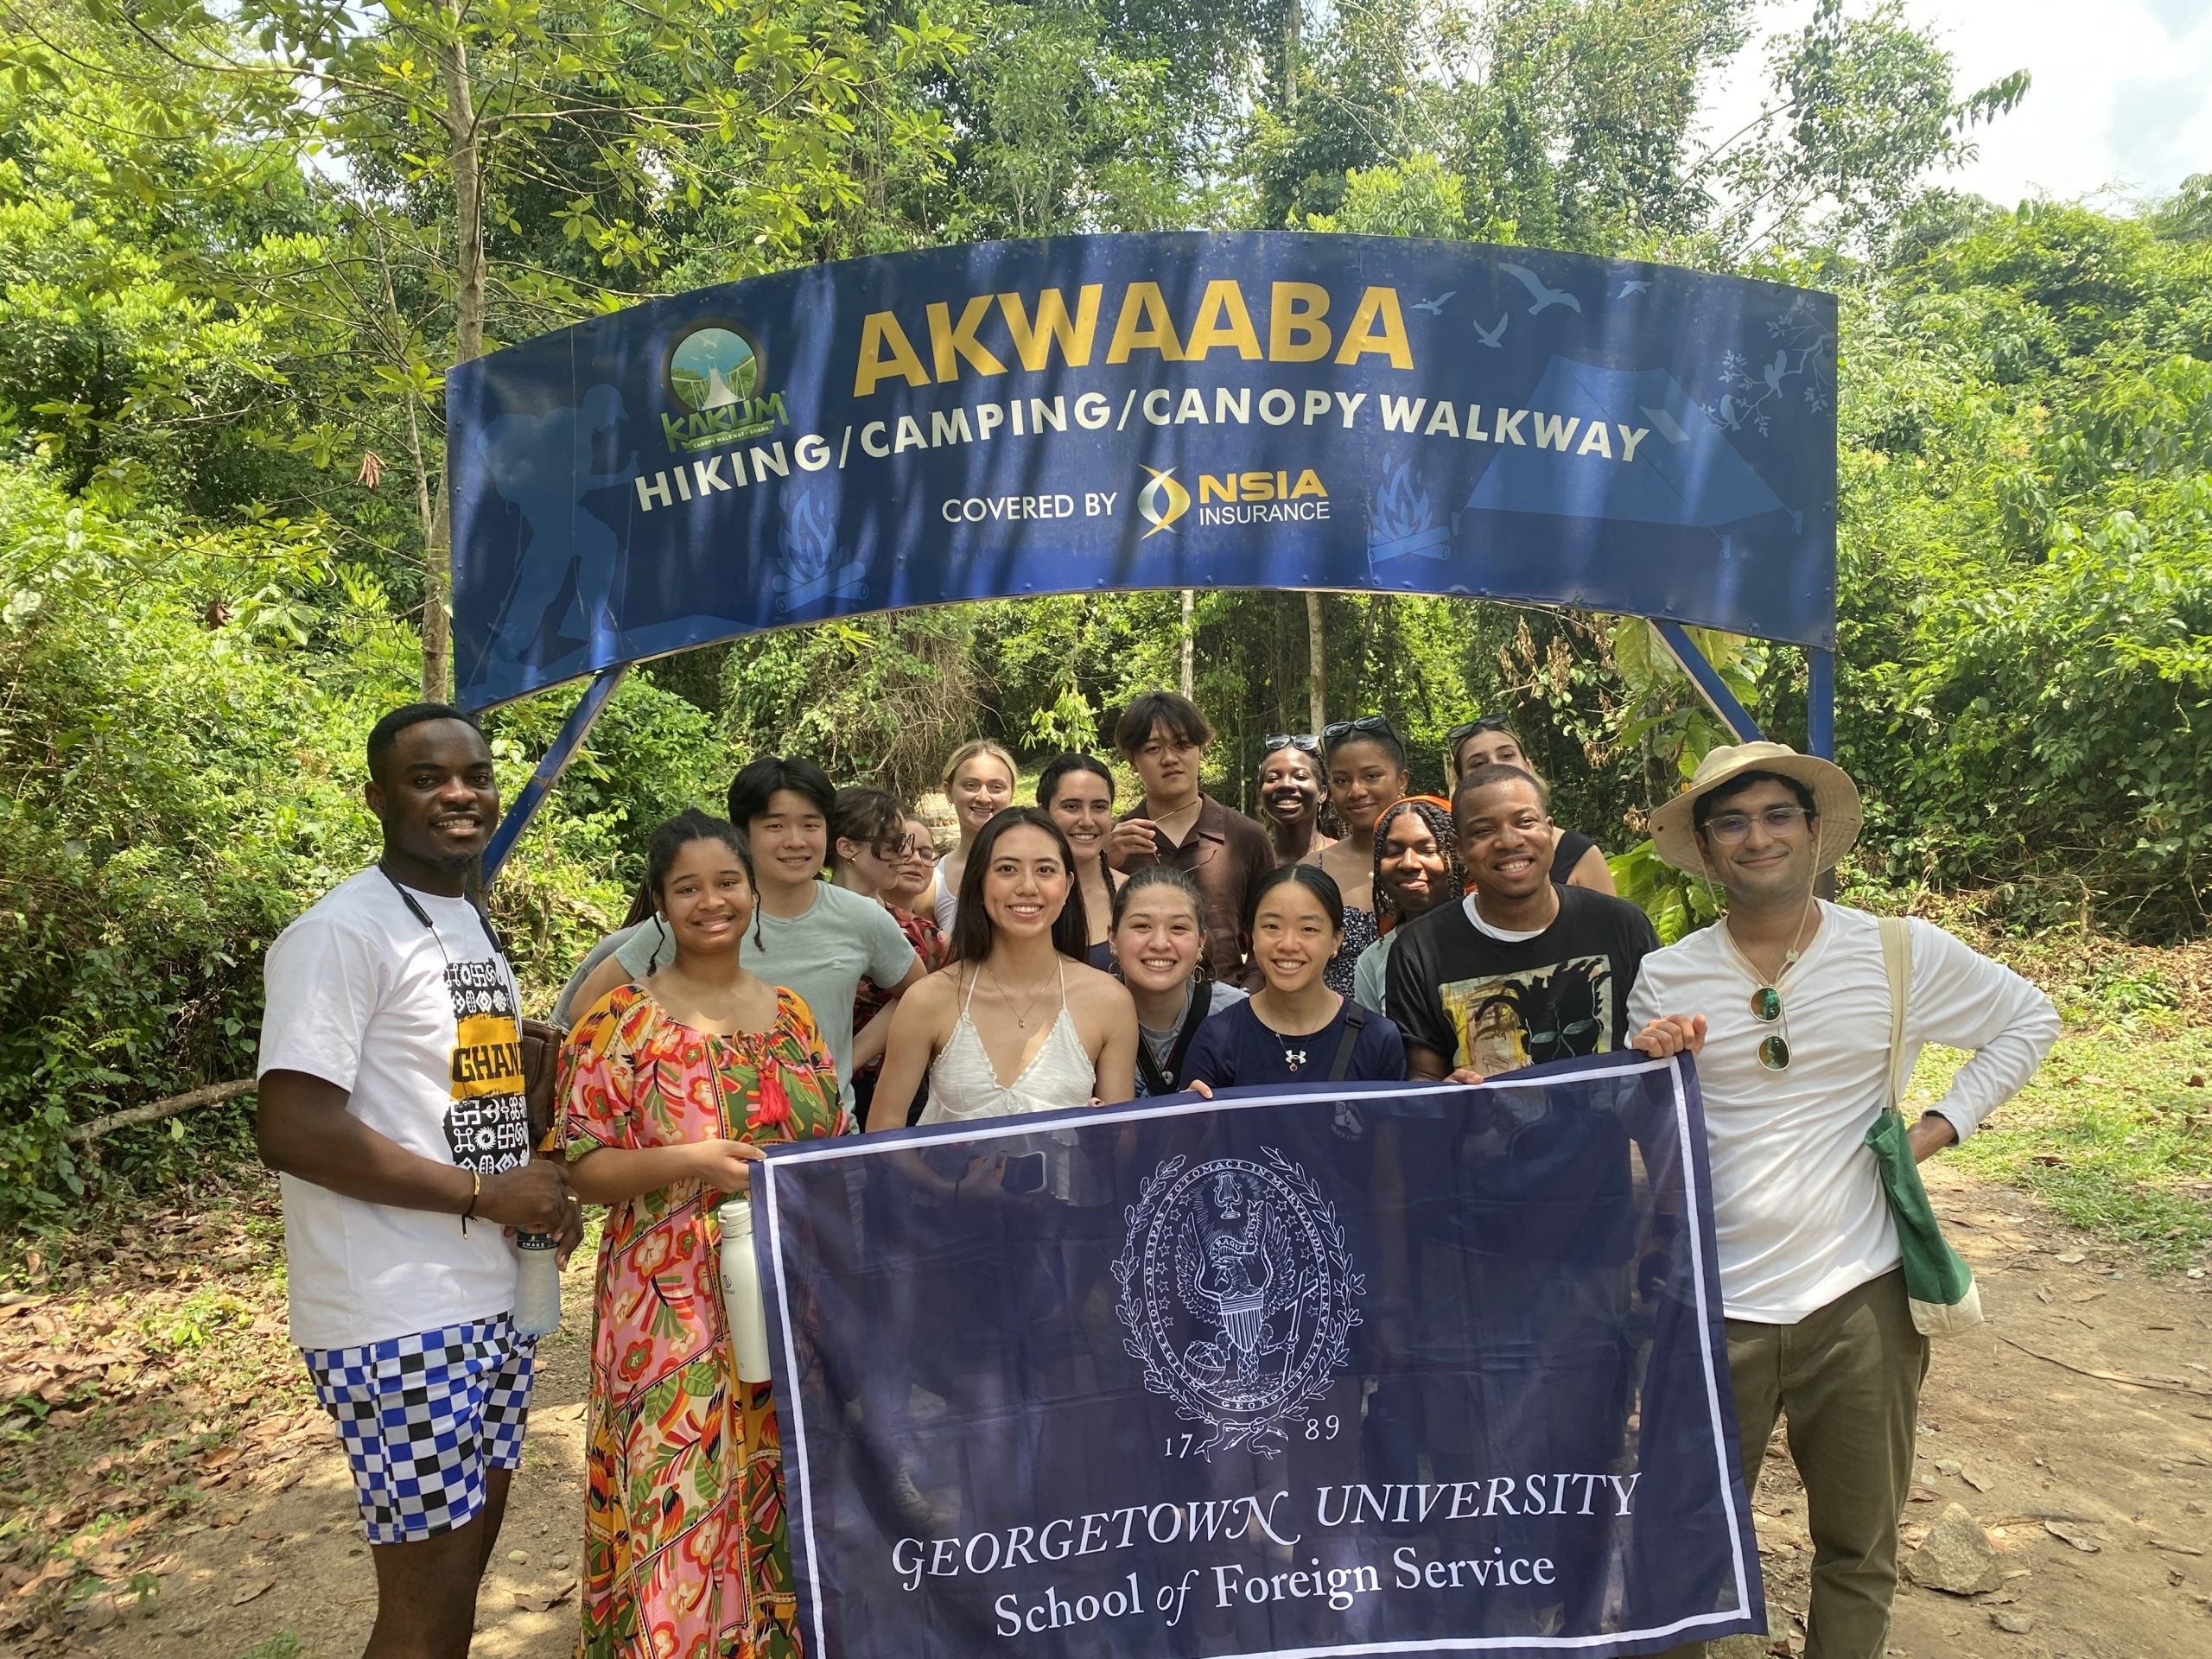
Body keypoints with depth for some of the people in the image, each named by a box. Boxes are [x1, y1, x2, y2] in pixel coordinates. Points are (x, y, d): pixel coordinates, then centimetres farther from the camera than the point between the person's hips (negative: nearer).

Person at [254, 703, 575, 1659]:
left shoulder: (474, 925, 13)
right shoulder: (343, 931, -15)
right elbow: (292, 1132, -23)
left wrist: (541, 1181, 4)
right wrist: (487, 1192, -18)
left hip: (495, 1300, 8)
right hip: (400, 1323, -8)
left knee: (469, 1556, 20)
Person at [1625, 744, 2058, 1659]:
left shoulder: (1905, 953, -2)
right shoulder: (1664, 980, -2)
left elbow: (2029, 1019, 14)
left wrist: (1944, 1124, 2)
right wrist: (1648, 1069, -16)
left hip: (1859, 1298, 1)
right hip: (1715, 1304, 0)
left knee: (1861, 1547, 17)